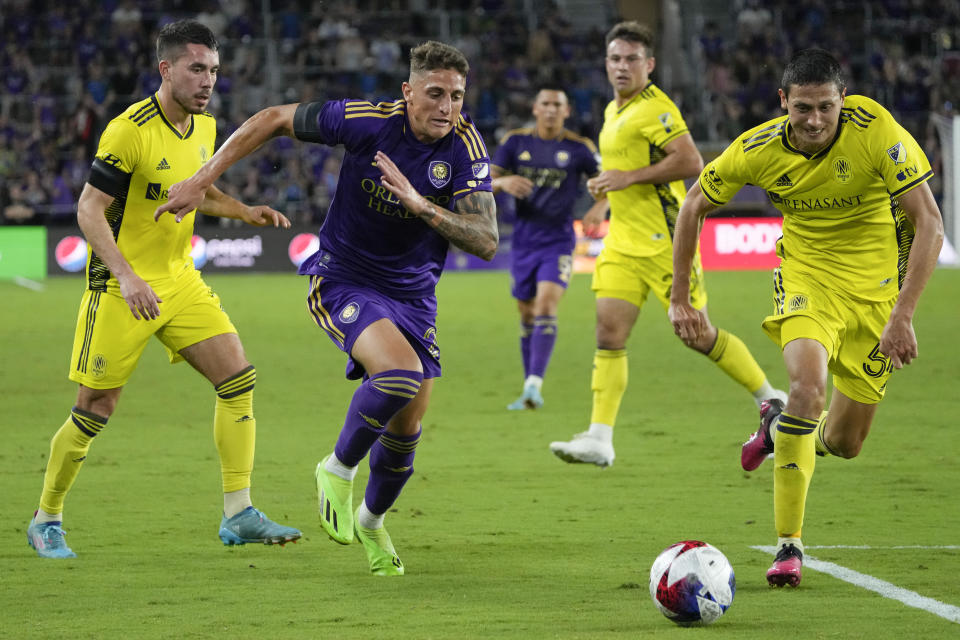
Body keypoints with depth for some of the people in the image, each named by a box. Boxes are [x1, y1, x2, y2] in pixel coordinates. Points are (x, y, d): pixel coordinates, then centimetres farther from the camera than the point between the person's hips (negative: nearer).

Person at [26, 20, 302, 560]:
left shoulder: (205, 128, 5)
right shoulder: (130, 130, -19)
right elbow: (90, 209, -19)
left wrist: (247, 212, 5)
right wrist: (127, 276, -29)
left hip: (180, 279, 7)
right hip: (121, 287, -7)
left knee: (239, 378, -7)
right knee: (96, 409, -2)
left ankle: (239, 514, -3)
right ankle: (46, 521, 17)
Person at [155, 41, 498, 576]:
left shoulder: (466, 146, -15)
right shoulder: (368, 120, -21)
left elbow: (486, 242, -21)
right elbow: (274, 120, -8)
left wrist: (419, 203, -34)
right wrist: (202, 181, -10)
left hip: (413, 292, 4)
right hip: (344, 280, -4)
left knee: (407, 427, 5)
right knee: (401, 372, -30)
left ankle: (372, 519, 35)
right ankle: (338, 471, -5)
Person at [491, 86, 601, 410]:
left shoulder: (578, 148, -2)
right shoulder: (515, 142, 3)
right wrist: (503, 182, -19)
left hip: (558, 241, -3)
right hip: (524, 240, 3)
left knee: (546, 304, -21)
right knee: (527, 314, 8)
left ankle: (535, 383, -29)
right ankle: (528, 392, 17)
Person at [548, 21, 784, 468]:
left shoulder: (654, 108, -13)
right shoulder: (614, 111, 16)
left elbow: (690, 162, -24)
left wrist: (629, 178, -22)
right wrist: (607, 201, 24)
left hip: (664, 243, -8)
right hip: (622, 244, 8)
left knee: (698, 335, 1)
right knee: (609, 334, -5)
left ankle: (771, 400, 20)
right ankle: (600, 439, -9)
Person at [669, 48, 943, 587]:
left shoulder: (877, 131, -24)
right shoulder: (758, 149, -17)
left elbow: (930, 226, -24)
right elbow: (695, 207, 1)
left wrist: (903, 314, -32)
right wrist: (680, 297, 0)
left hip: (876, 284, 0)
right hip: (807, 276, 0)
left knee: (844, 443, 5)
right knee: (809, 385, -30)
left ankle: (781, 423, 43)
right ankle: (788, 546, -19)